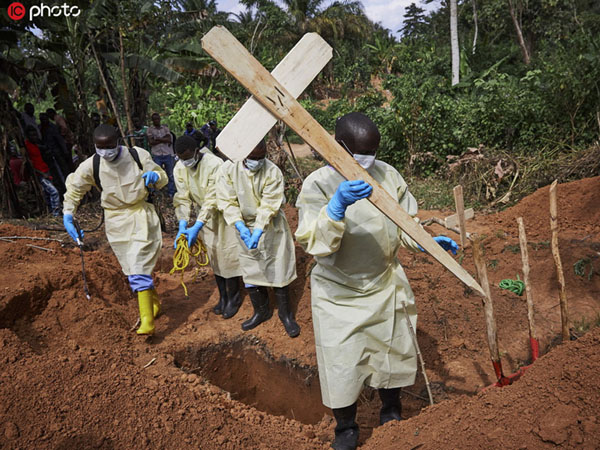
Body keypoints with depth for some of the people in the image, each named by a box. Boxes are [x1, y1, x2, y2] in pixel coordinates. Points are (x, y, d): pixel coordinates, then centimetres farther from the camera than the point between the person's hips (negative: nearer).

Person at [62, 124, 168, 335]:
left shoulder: (138, 155, -10)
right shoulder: (90, 165, -6)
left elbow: (163, 179, 1)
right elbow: (74, 189, 10)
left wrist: (155, 176, -22)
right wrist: (67, 215, 2)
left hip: (141, 216, -3)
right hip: (115, 222, 3)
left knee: (138, 269, -13)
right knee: (133, 270, 11)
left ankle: (147, 321, -11)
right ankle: (154, 302, 34)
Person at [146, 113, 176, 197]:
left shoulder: (165, 128, 11)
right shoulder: (150, 129, 5)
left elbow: (169, 139, -3)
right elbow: (151, 142, -8)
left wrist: (158, 139, -9)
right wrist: (164, 139, -8)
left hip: (168, 154, 2)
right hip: (156, 155, -2)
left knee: (171, 175, 6)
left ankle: (171, 193, 15)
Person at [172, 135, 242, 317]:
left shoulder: (215, 164, -30)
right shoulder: (179, 169, -11)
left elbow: (213, 200, -32)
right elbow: (183, 199, -10)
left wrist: (196, 227, -37)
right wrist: (182, 225, -23)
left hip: (224, 212, -5)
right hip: (205, 214, 5)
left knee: (228, 253, -2)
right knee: (213, 255, 11)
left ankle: (233, 298, 14)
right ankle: (222, 296, 25)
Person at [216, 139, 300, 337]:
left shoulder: (273, 172, -20)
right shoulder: (228, 169, -13)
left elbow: (269, 205, -22)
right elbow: (227, 201, -14)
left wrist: (259, 230, -32)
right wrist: (240, 226, -26)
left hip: (271, 227, -3)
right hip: (245, 226, 3)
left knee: (278, 270, 3)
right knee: (250, 272, 12)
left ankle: (285, 314, 23)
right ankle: (261, 311, 33)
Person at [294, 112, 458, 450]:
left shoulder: (388, 175, -6)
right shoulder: (318, 184, -17)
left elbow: (404, 227, 3)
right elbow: (314, 244, -28)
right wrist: (337, 206, -43)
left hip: (386, 286, 4)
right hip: (339, 294, -3)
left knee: (394, 351, 18)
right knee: (342, 363, 6)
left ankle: (391, 411, 49)